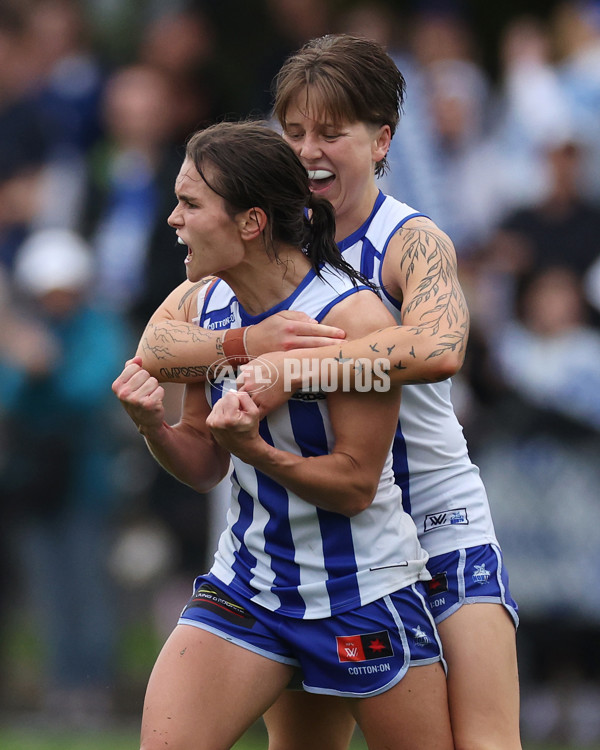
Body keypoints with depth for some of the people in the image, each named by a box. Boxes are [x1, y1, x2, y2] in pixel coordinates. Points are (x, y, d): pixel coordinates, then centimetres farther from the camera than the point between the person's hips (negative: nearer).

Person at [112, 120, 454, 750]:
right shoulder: (201, 305, 0)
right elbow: (204, 468, 8)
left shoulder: (352, 316, -18)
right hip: (245, 583, 5)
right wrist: (153, 427, -14)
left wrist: (254, 449, -30)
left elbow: (355, 485, -15)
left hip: (363, 594, -4)